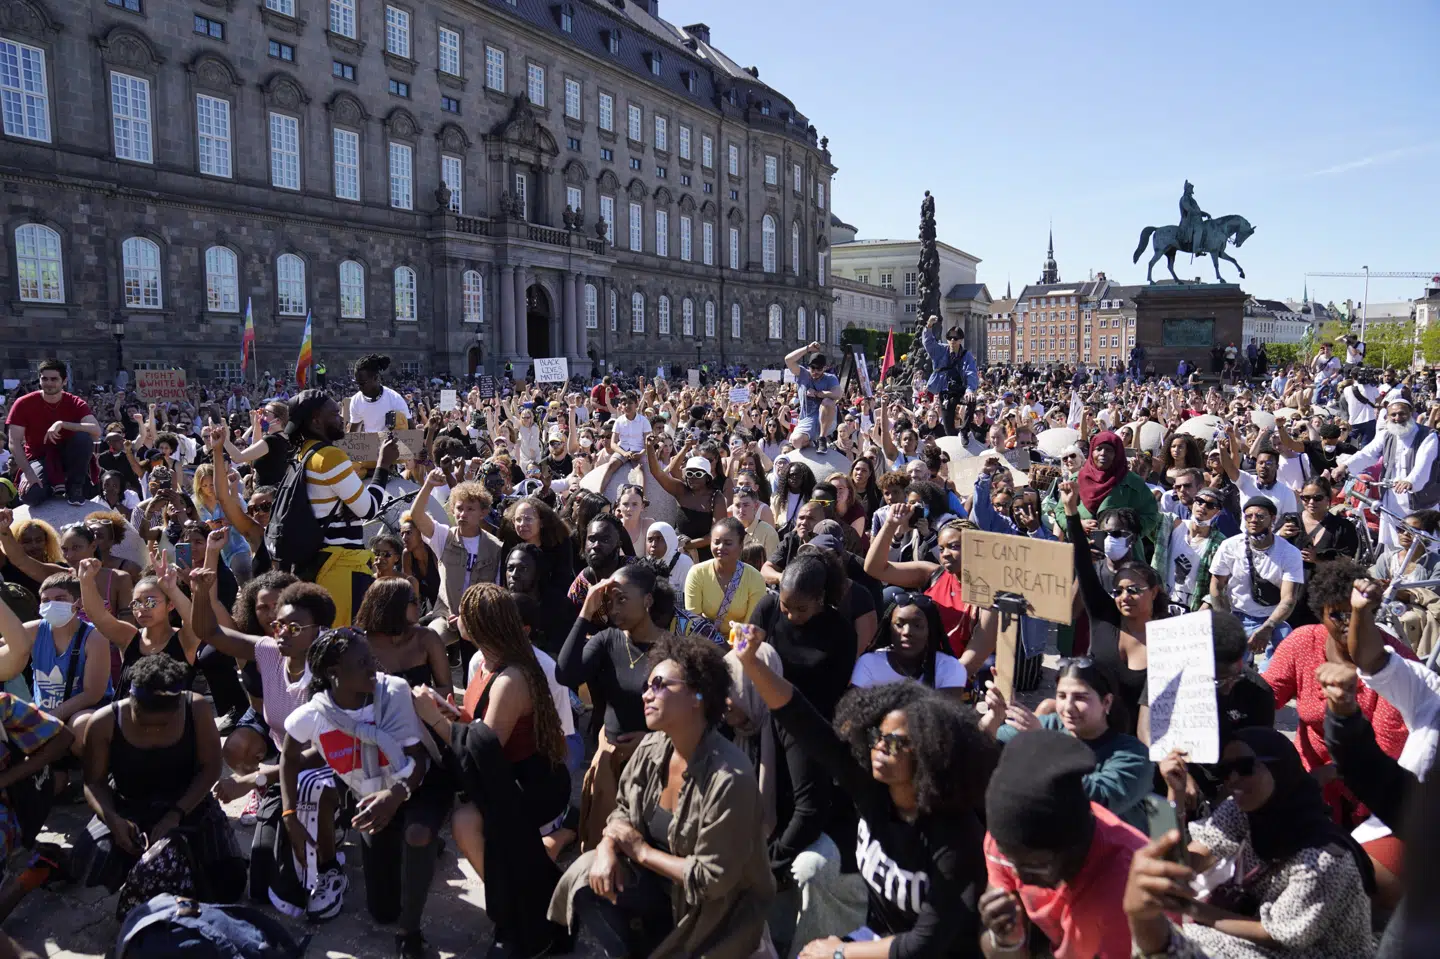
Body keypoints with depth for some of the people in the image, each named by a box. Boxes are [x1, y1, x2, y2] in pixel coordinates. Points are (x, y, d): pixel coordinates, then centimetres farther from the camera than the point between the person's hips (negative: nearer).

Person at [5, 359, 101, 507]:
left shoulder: (76, 404, -10)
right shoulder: (24, 404, -11)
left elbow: (96, 431, -28)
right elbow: (14, 442, -16)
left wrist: (62, 424, -38)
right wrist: (28, 473, -27)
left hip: (67, 456, 1)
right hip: (39, 458, -1)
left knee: (84, 437, -33)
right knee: (30, 495, -32)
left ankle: (75, 487, -13)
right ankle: (54, 485, 7)